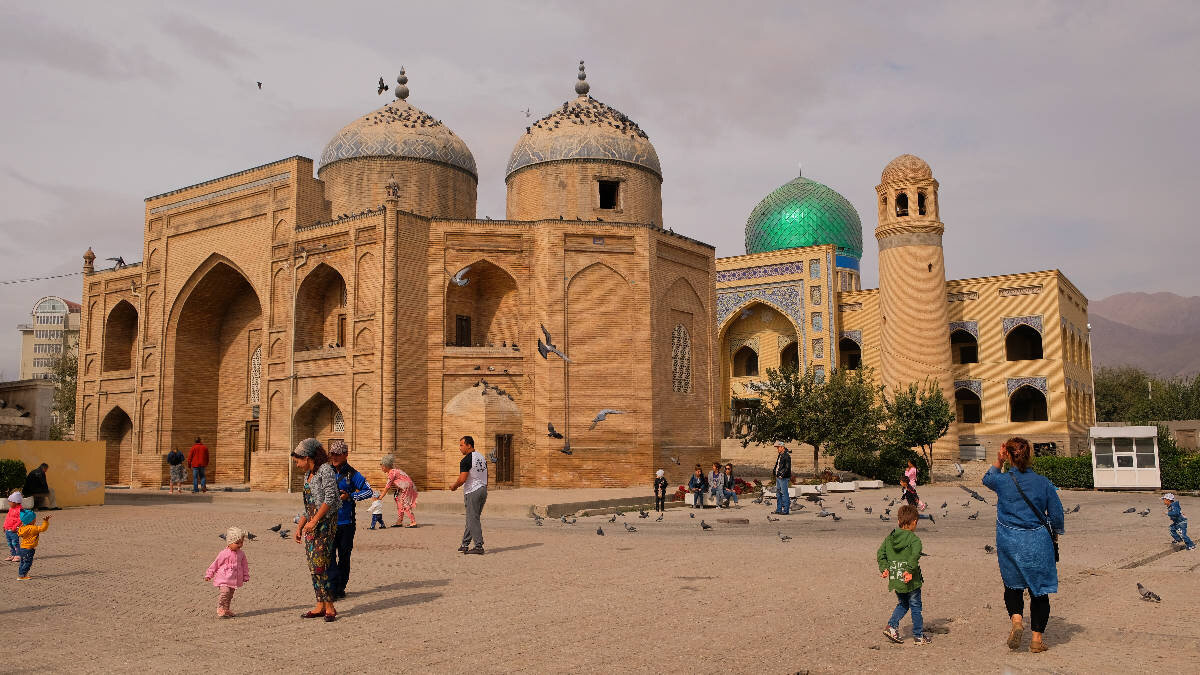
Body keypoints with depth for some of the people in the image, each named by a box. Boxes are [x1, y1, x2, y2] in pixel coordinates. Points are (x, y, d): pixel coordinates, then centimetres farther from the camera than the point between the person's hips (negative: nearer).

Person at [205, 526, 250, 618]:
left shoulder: (241, 554, 4)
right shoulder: (224, 553, -12)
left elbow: (244, 566, 14)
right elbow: (216, 564, -5)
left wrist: (245, 577, 16)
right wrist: (209, 575, -1)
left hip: (234, 579, 6)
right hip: (224, 578, -6)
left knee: (230, 595, 13)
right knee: (225, 591, -23)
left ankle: (226, 610, 26)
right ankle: (220, 609, -11)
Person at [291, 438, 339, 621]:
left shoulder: (325, 470, -10)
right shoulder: (308, 475, 17)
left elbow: (330, 499, -17)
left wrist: (314, 520, -19)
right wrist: (300, 526, 18)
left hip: (325, 522, -9)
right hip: (312, 524, 9)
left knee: (319, 565, -12)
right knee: (313, 566, 7)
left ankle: (330, 607, -7)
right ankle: (320, 606, 12)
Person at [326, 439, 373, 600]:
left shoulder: (352, 474, -2)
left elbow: (369, 491, -4)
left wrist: (350, 496, -13)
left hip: (346, 522, -2)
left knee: (344, 556, 7)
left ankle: (341, 588, 19)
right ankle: (333, 588, -8)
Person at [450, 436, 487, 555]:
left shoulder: (466, 460, -15)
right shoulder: (482, 457, 12)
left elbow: (462, 479, -19)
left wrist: (454, 486, -1)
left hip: (472, 492, -8)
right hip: (483, 490, 8)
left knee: (473, 520, -4)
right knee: (471, 519, 14)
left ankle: (479, 547, -5)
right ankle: (465, 545, 19)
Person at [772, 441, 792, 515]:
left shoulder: (787, 455, -12)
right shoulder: (780, 455, 17)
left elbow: (787, 467, -18)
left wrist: (782, 474, -23)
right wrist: (774, 471, 13)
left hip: (784, 478, -10)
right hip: (778, 477, 10)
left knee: (784, 493, -7)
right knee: (778, 493, 12)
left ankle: (786, 510, -5)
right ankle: (779, 510, 18)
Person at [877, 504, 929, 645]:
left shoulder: (889, 537, 5)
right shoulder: (914, 539, -12)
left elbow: (880, 554, 2)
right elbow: (915, 556, -28)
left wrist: (884, 568, 2)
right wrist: (910, 570, -26)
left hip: (895, 579, 5)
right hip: (911, 581, -5)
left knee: (902, 604, 23)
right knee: (915, 607, 10)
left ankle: (892, 625, 8)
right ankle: (918, 636, 18)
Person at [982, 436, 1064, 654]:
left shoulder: (1002, 480, -8)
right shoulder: (1043, 483, -7)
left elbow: (987, 479, 18)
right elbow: (1057, 516, 1)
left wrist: (998, 461, 8)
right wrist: (1054, 537, 18)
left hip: (1009, 543, 0)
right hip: (1038, 543, 0)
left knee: (1012, 585, 17)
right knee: (1039, 589, 11)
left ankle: (1016, 619, -8)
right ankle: (1037, 638, 13)